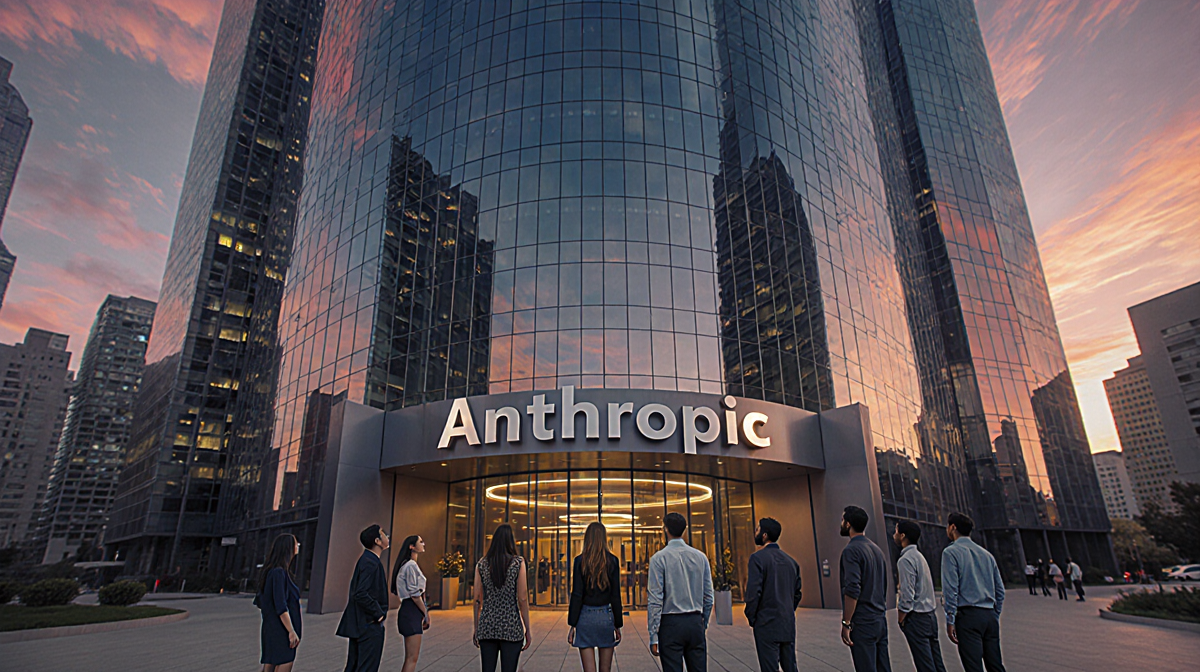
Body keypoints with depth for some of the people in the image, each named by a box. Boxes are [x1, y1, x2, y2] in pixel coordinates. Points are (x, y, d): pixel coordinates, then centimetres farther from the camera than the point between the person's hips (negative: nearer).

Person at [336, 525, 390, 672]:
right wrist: (379, 613, -16)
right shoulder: (371, 563, -19)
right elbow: (361, 594, -26)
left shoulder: (366, 559, 11)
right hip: (370, 626, -10)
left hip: (359, 625, 10)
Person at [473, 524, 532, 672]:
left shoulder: (482, 564, 2)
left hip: (487, 626, 3)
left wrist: (476, 629, 13)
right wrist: (527, 629, 1)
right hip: (511, 627, -3)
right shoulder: (518, 563, -6)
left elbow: (477, 600, 4)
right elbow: (522, 599, -7)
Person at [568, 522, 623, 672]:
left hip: (585, 617, -1)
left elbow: (576, 595, -6)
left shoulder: (580, 560, -5)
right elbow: (616, 595, 0)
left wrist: (572, 625, -1)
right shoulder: (612, 561, -2)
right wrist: (617, 625, 7)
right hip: (606, 616, 1)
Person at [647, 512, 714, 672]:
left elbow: (655, 600, -10)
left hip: (671, 623, -4)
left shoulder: (659, 558, -7)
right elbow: (708, 596, 9)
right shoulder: (700, 557, 5)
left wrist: (653, 636, -6)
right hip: (696, 622, 4)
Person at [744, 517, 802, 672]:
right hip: (789, 625, 7)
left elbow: (753, 592, -17)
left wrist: (751, 617, -4)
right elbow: (797, 593, 14)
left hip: (767, 625, -6)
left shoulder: (758, 558, -13)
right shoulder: (790, 560, 8)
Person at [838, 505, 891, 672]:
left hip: (862, 623, -8)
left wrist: (846, 623, -16)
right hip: (880, 620, 9)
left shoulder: (851, 550, -14)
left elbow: (852, 591, -21)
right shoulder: (876, 549, 13)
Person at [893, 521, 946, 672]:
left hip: (916, 618, -9)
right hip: (931, 613, 9)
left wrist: (900, 620, -10)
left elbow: (907, 595, -19)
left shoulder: (905, 560, -16)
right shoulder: (919, 556, 13)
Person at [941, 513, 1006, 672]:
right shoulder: (986, 554, 15)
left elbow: (950, 589, -12)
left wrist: (950, 620, -10)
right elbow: (1000, 589, 17)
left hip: (968, 616, -7)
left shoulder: (951, 552, -5)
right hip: (990, 616, 7)